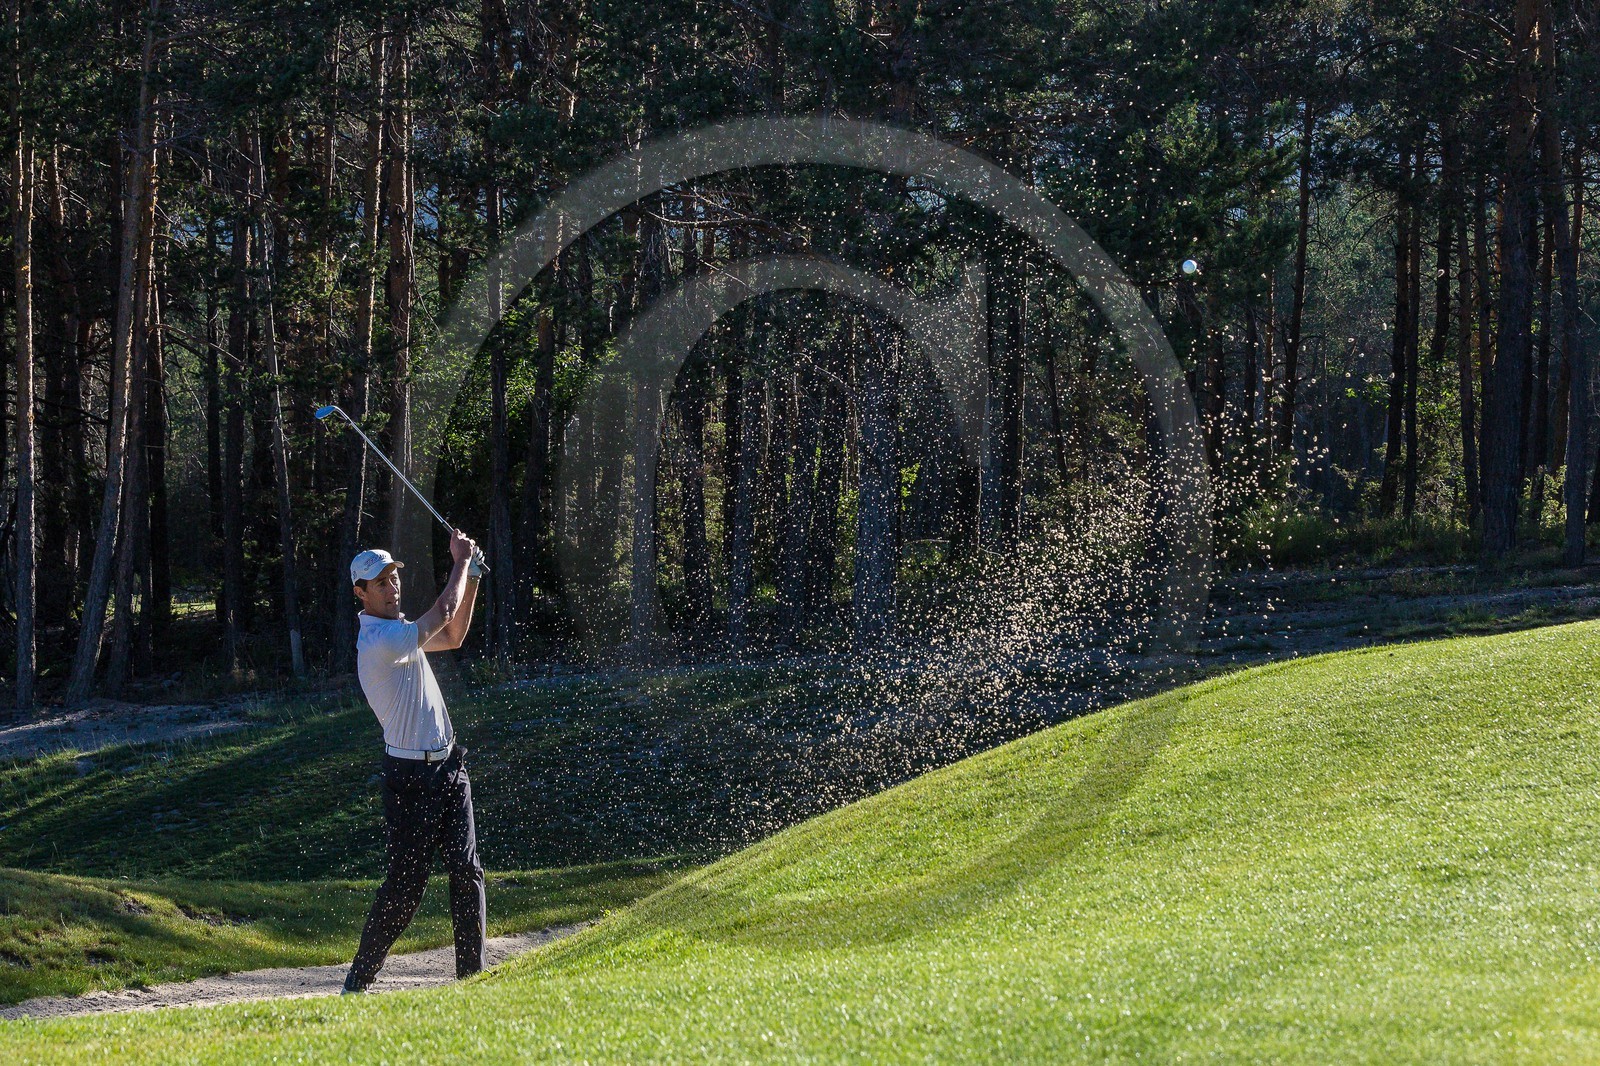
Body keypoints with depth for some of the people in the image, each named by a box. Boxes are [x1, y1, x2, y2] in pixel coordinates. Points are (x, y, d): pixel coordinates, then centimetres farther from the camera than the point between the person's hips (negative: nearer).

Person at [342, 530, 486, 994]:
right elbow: (443, 615, -19)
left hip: (448, 767, 9)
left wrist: (471, 577, 15)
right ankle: (359, 980, 3)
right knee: (407, 884, -7)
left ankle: (471, 974, 8)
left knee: (467, 872, 3)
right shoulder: (378, 641, -17)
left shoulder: (398, 632, 15)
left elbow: (452, 636, 26)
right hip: (411, 776, -9)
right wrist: (462, 562, -5)